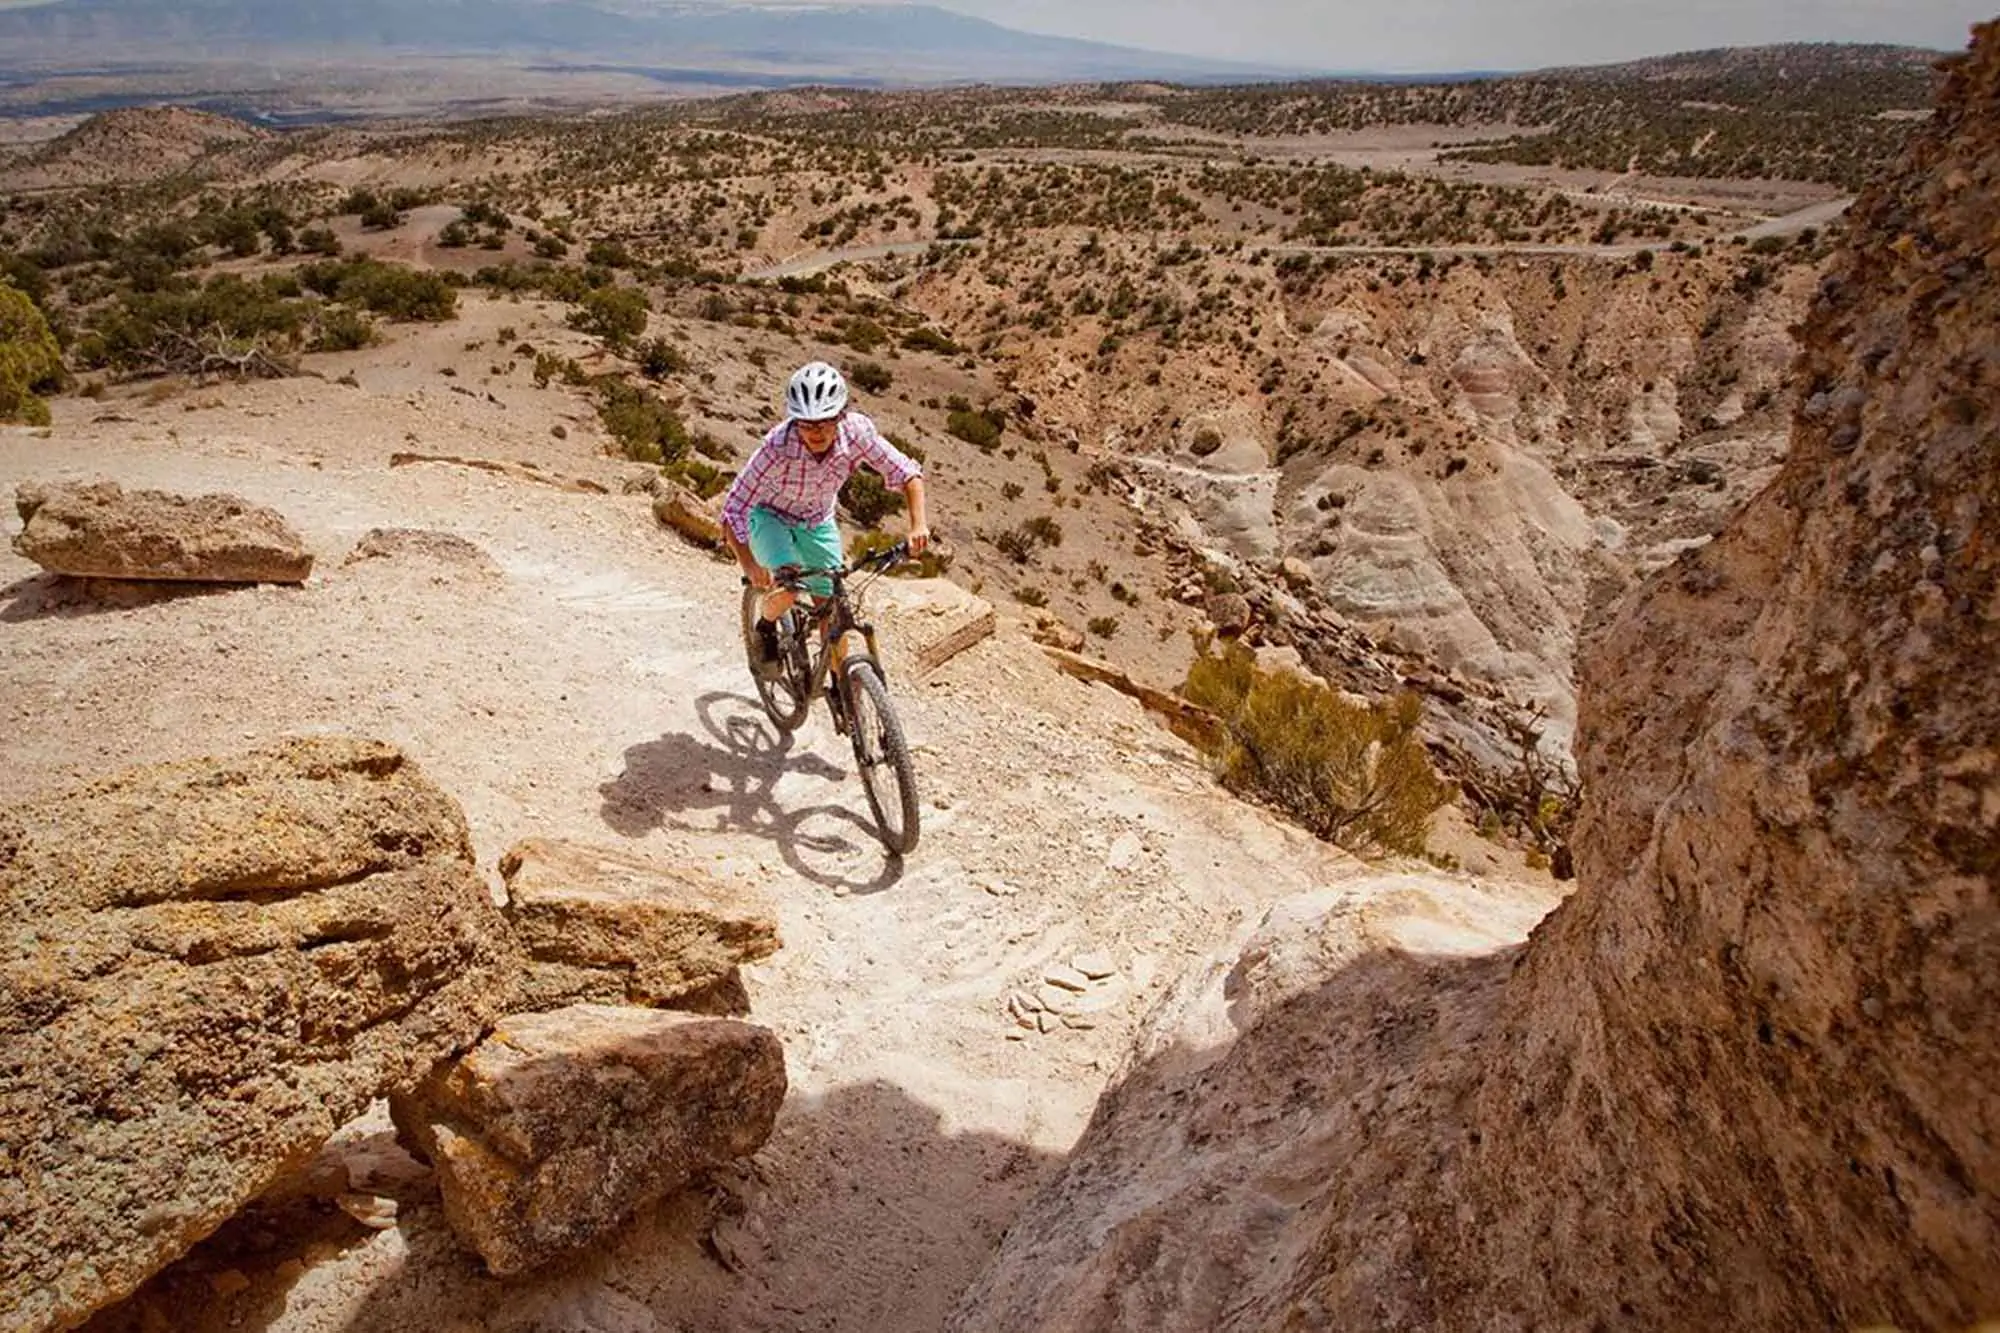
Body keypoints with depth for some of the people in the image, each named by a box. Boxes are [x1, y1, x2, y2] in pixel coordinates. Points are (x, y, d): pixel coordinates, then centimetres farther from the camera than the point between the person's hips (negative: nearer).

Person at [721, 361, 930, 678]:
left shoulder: (857, 431, -30)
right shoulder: (778, 447, -38)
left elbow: (906, 473, -20)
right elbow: (734, 510, -35)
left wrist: (918, 524, -35)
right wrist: (750, 565, -47)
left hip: (817, 520, 3)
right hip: (769, 515, -3)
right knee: (787, 588, -28)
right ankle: (765, 628, 7)